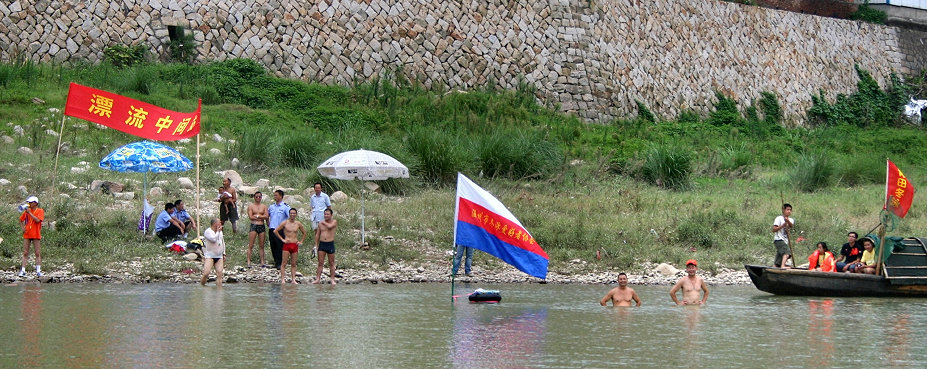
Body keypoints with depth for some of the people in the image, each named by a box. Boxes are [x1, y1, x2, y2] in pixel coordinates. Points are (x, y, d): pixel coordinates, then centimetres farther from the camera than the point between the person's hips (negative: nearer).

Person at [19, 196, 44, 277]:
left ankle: (38, 271, 1)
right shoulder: (26, 211, 10)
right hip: (27, 235, 4)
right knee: (25, 253, 1)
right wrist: (23, 227, 6)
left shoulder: (40, 211, -2)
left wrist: (29, 212, -16)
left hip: (36, 235, -4)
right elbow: (21, 220, 22)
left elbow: (37, 220, -18)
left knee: (38, 253, -1)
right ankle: (23, 271, 0)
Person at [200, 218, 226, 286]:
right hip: (210, 256, -6)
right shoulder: (208, 231, -7)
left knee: (219, 274, -3)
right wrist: (218, 231, -11)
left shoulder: (220, 232, 15)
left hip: (219, 256, 6)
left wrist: (224, 254, 21)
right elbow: (213, 239, -23)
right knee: (206, 273, -16)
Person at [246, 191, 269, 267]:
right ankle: (248, 262, -6)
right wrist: (262, 216, -5)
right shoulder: (251, 206, 4)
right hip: (253, 226, -3)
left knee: (261, 245, 6)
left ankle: (262, 262, 9)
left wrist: (257, 216, -7)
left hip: (262, 226, 3)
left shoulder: (264, 206, 12)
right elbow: (250, 217, -7)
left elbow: (266, 216, 0)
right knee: (251, 245, -6)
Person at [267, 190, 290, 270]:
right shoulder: (271, 206, 14)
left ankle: (279, 263, -4)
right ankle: (276, 261, 18)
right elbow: (267, 216, 29)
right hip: (272, 229, 6)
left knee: (280, 246, -8)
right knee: (273, 246, 8)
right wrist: (268, 223, 17)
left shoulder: (285, 206, -5)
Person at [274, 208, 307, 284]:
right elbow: (275, 231, 0)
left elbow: (304, 233, 22)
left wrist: (301, 241, 11)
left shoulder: (298, 224, 7)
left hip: (295, 245, 3)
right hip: (287, 244, -3)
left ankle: (293, 279, 4)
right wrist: (282, 239, -4)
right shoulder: (285, 223, -1)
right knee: (284, 263, -4)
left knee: (293, 263, 4)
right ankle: (282, 279, -5)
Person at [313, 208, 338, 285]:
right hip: (322, 244, 3)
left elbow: (329, 226, -23)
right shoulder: (320, 223, 10)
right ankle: (318, 279, 1)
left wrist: (324, 223, -5)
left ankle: (332, 279, 6)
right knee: (320, 263, 0)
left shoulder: (334, 222, 0)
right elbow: (317, 235, 13)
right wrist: (316, 245, 6)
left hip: (330, 244, -3)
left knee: (331, 263, 2)